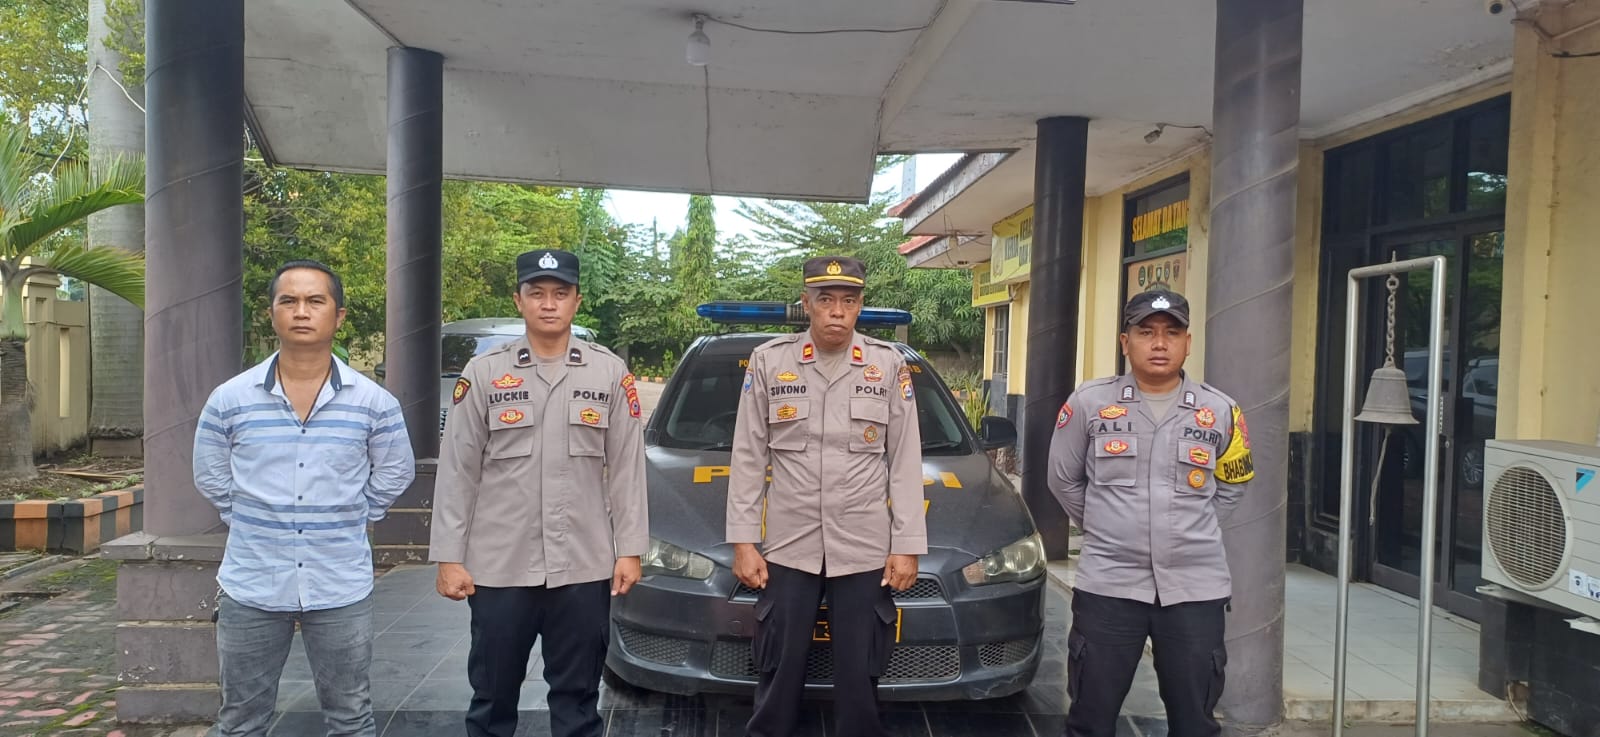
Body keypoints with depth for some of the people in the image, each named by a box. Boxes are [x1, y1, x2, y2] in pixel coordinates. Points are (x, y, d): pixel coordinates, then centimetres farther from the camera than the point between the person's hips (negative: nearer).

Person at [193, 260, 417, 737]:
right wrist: (254, 524, 6)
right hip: (250, 587, 1)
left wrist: (347, 522, 5)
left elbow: (394, 474, 9)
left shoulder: (374, 402, -5)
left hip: (341, 588, -1)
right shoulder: (229, 400, -3)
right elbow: (211, 478, 10)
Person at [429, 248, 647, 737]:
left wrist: (630, 549, 0)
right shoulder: (483, 374, 1)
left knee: (577, 696, 13)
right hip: (499, 566, 0)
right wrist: (449, 557, -2)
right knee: (493, 694, 13)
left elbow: (627, 468, 3)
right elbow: (457, 472, 1)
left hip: (584, 567, 1)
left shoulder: (611, 374, 3)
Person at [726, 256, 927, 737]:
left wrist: (907, 546, -2)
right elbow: (748, 459, 2)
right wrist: (743, 541, -2)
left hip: (865, 550, 0)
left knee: (859, 679, 9)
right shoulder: (769, 361, 0)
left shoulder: (889, 366, 1)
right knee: (779, 675, 9)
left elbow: (905, 464, 2)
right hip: (787, 546, 0)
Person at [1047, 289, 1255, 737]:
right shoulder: (1089, 403, -4)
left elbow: (1231, 485, 17)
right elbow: (1063, 480, 9)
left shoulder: (1220, 411, 1)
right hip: (1108, 583, -1)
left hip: (1195, 586, 2)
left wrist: (1190, 532, 12)